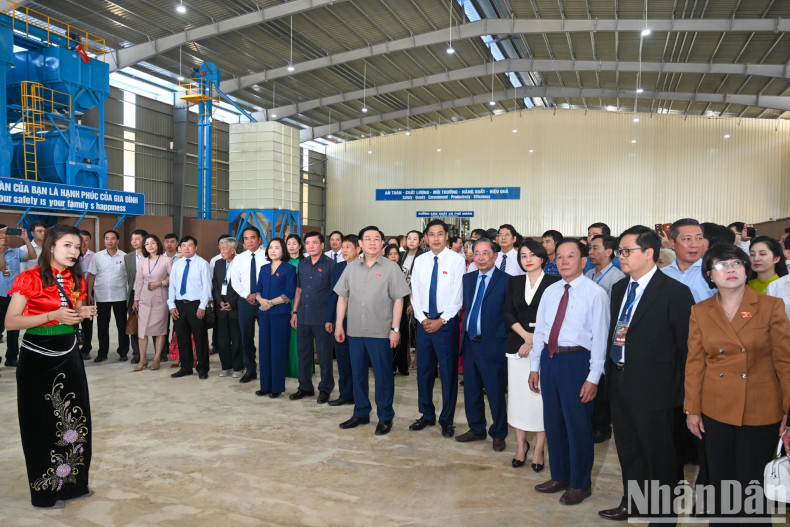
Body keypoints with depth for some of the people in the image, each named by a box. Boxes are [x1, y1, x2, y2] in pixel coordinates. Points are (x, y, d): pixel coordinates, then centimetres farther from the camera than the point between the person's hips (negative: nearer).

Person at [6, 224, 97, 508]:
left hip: (69, 355, 6)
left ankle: (72, 480, 24)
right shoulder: (30, 279, -12)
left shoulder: (76, 279, 6)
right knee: (43, 423, 5)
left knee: (74, 420, 9)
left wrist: (83, 313, -3)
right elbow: (11, 322, -15)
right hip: (37, 358, -6)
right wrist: (52, 315, -25)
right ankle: (45, 490, 20)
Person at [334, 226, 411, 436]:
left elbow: (398, 300, -4)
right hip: (355, 331, 4)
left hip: (381, 332, -4)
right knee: (358, 373, 13)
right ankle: (361, 413, 28)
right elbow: (342, 297, 11)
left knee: (383, 375, 3)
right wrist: (338, 324, 7)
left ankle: (385, 417, 17)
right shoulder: (351, 267, 8)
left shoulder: (391, 267, -3)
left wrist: (395, 328, -9)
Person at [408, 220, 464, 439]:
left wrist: (441, 320, -12)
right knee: (424, 370, 11)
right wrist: (423, 319, -4)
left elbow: (458, 295, -9)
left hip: (447, 321, -4)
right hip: (424, 321, 4)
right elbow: (415, 293, 8)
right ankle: (426, 415, 26)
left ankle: (446, 420, 17)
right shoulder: (419, 261, 7)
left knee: (449, 371, 3)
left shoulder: (457, 260, -5)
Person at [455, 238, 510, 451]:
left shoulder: (506, 281, -9)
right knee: (471, 391, 16)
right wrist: (465, 329, 9)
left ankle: (498, 434, 25)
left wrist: (508, 343, -11)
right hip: (470, 343, 6)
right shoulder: (468, 278, 9)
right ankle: (476, 429, 34)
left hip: (492, 345, -6)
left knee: (496, 393, 6)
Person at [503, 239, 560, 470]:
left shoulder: (554, 283, -1)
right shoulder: (514, 282, 11)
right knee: (518, 393, 5)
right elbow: (508, 313, 5)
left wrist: (535, 341, -12)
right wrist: (526, 335, -9)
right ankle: (521, 445, 19)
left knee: (541, 395, -1)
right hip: (517, 345, 3)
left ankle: (538, 449, 11)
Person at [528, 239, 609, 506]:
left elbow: (600, 337, -12)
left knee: (578, 424, 5)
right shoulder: (550, 292, 9)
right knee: (552, 422, 16)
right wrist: (535, 367, 11)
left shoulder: (595, 293, -9)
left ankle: (580, 484, 25)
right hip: (549, 358, 6)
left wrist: (593, 378, -14)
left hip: (576, 360, -6)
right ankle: (559, 476, 35)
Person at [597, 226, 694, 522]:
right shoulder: (619, 288, 8)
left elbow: (686, 345, -12)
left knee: (659, 453, 11)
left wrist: (683, 392, -9)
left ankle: (662, 510, 30)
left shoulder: (675, 293, -14)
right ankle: (633, 503, 39)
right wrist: (611, 373, 9)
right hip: (619, 383, 7)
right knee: (628, 450, 20)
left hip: (653, 387, -7)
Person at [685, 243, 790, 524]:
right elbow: (694, 363, 3)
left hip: (761, 411, -2)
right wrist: (692, 409, 4)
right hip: (716, 411, 2)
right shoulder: (700, 312, 2)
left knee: (753, 485, 8)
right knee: (720, 482, 13)